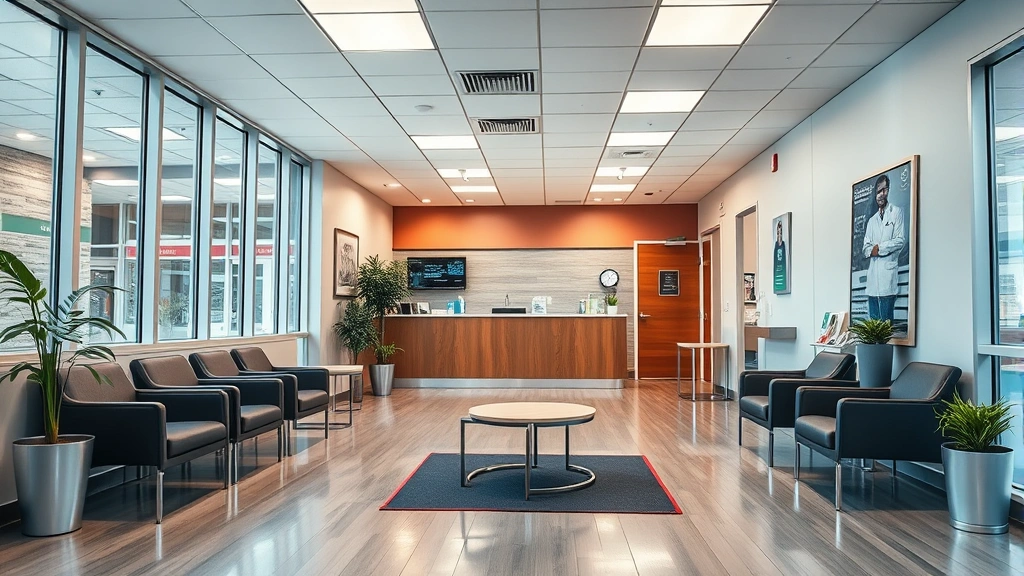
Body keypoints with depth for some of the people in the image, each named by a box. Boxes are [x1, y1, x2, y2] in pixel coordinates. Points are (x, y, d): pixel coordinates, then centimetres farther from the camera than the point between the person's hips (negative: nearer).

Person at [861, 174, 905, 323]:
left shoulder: (896, 212, 5)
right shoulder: (871, 221, 23)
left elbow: (901, 240, -6)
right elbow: (865, 248, 15)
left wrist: (880, 248, -6)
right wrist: (872, 250, -7)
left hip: (888, 272, -6)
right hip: (872, 278, 6)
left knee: (886, 321, -8)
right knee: (873, 321, 6)